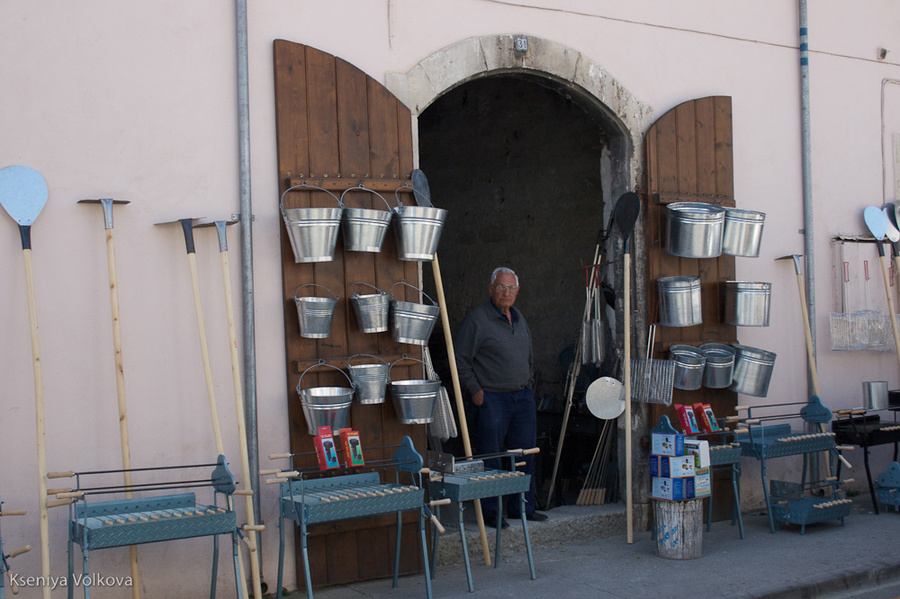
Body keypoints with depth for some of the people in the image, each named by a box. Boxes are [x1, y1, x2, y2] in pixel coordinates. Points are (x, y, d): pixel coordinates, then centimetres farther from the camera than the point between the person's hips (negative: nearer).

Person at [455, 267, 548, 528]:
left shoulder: (519, 319, 15)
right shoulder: (477, 319, -8)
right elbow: (461, 359, -9)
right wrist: (474, 390, -12)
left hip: (523, 397, 7)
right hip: (492, 397, -7)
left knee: (524, 454, 10)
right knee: (490, 457, -3)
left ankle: (522, 507, 21)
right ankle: (490, 512, 5)